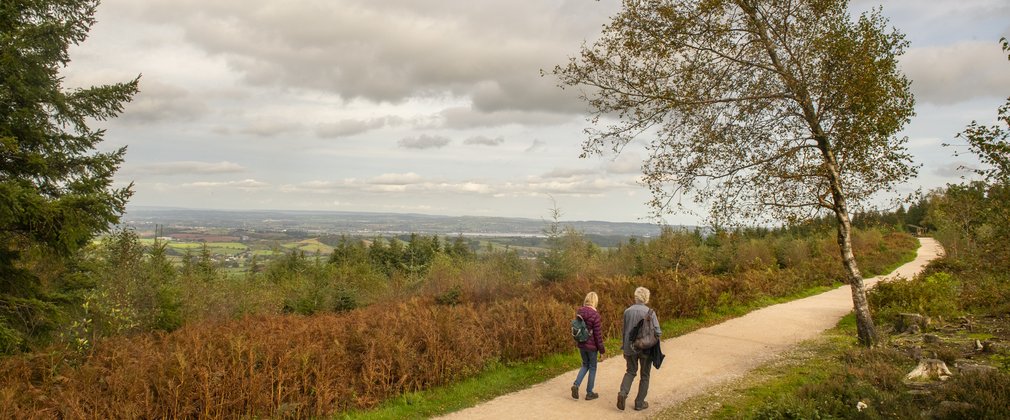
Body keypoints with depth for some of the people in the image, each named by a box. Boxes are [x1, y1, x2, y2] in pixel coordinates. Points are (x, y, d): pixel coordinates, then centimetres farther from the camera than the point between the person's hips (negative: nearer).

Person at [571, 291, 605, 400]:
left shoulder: (580, 312, -1)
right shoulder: (595, 315, -20)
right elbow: (598, 334, -16)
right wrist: (601, 348, -6)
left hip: (581, 344, 6)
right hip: (591, 345, -6)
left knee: (585, 365, 22)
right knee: (592, 368, 10)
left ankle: (576, 384, 2)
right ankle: (589, 393, 18)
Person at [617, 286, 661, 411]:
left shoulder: (627, 311, -2)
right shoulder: (650, 312, -14)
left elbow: (625, 332, 6)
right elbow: (657, 332, -18)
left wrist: (624, 349, 16)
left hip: (630, 347, 3)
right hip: (646, 348, -3)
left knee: (630, 371, 19)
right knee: (644, 375, 14)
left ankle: (623, 393, -4)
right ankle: (639, 403, 19)